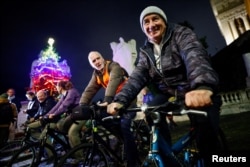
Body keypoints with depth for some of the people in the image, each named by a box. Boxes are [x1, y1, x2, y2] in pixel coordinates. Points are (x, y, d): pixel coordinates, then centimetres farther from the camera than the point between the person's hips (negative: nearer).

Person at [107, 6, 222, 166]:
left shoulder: (182, 34, -9)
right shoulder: (146, 52, 5)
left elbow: (195, 56, -31)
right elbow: (137, 77, -8)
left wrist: (202, 86, -53)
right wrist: (120, 100, -25)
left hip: (199, 93, -3)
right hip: (171, 94, 4)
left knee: (207, 133, -24)